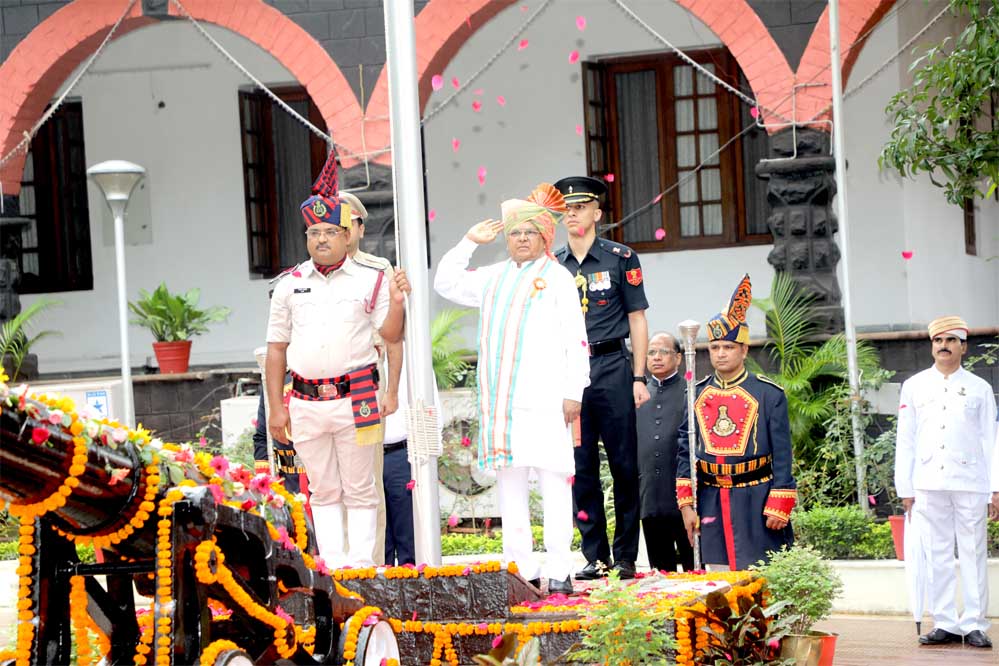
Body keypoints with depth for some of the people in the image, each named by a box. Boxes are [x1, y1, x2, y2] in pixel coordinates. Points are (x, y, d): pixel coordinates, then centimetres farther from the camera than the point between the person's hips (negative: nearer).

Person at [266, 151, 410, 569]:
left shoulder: (369, 281, 3)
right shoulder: (290, 286, 8)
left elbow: (391, 336, 6)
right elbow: (276, 348, 10)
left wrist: (396, 304, -14)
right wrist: (276, 407, 6)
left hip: (355, 399, -2)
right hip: (306, 403, 2)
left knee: (360, 489, 1)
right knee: (324, 491, 7)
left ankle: (361, 565, 5)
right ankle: (333, 567, 11)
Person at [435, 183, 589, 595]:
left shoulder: (557, 278, 3)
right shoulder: (494, 278, 20)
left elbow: (576, 340, -1)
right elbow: (446, 284, 27)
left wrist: (573, 392, -8)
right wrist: (469, 242, 18)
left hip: (544, 400, -6)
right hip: (500, 400, 6)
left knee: (553, 478, -10)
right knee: (509, 480, 3)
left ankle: (559, 572, -10)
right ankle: (521, 569, 7)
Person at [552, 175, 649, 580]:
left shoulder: (621, 259, 2)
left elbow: (637, 319, 3)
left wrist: (639, 378, -4)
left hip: (611, 368, -3)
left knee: (624, 465, 0)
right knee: (580, 468, 4)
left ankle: (626, 557, 7)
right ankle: (596, 557, 11)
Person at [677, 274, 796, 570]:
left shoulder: (770, 394, -1)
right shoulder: (697, 395, 9)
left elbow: (782, 455, -2)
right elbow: (685, 451, 10)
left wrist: (778, 508, -6)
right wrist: (687, 504, 4)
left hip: (756, 502, -3)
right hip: (711, 502, 3)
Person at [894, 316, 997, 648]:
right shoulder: (914, 386, 12)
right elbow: (905, 441, 12)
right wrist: (905, 489, 6)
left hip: (970, 483, -1)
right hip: (928, 484, 1)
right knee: (937, 557, 2)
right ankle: (945, 624, 6)